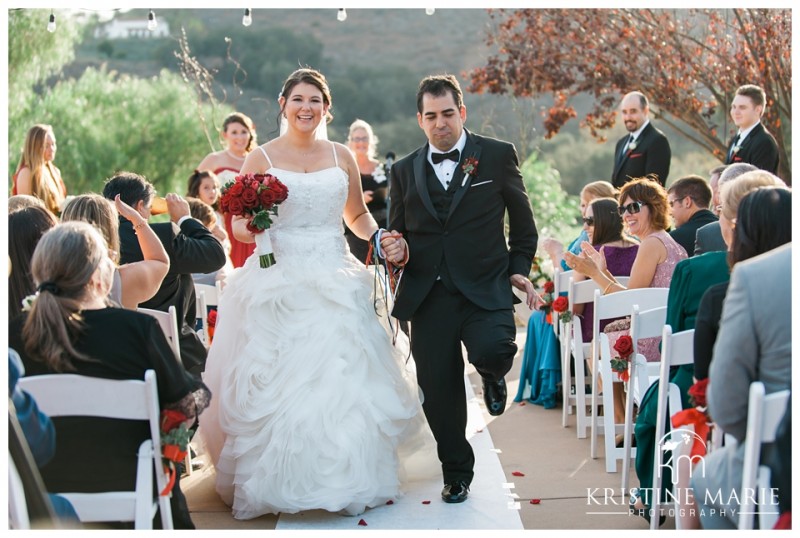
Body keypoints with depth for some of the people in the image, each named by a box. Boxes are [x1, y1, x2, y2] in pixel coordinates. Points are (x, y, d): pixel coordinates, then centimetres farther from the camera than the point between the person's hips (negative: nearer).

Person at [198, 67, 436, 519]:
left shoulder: (342, 157, 10)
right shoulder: (261, 159, 3)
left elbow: (358, 215, 20)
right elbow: (239, 223, 5)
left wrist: (382, 240, 2)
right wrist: (251, 229, -17)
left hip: (337, 284, 2)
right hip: (277, 285, -2)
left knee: (344, 381, -1)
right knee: (274, 385, -4)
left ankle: (350, 479, 11)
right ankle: (273, 483, 7)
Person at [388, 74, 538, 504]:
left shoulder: (498, 155, 4)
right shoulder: (405, 170, 11)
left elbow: (522, 222, 11)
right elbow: (397, 233, 18)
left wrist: (519, 269, 1)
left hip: (485, 289, -2)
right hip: (428, 297, 3)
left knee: (492, 350, -29)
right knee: (438, 393, 3)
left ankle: (492, 376, 10)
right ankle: (456, 472, 26)